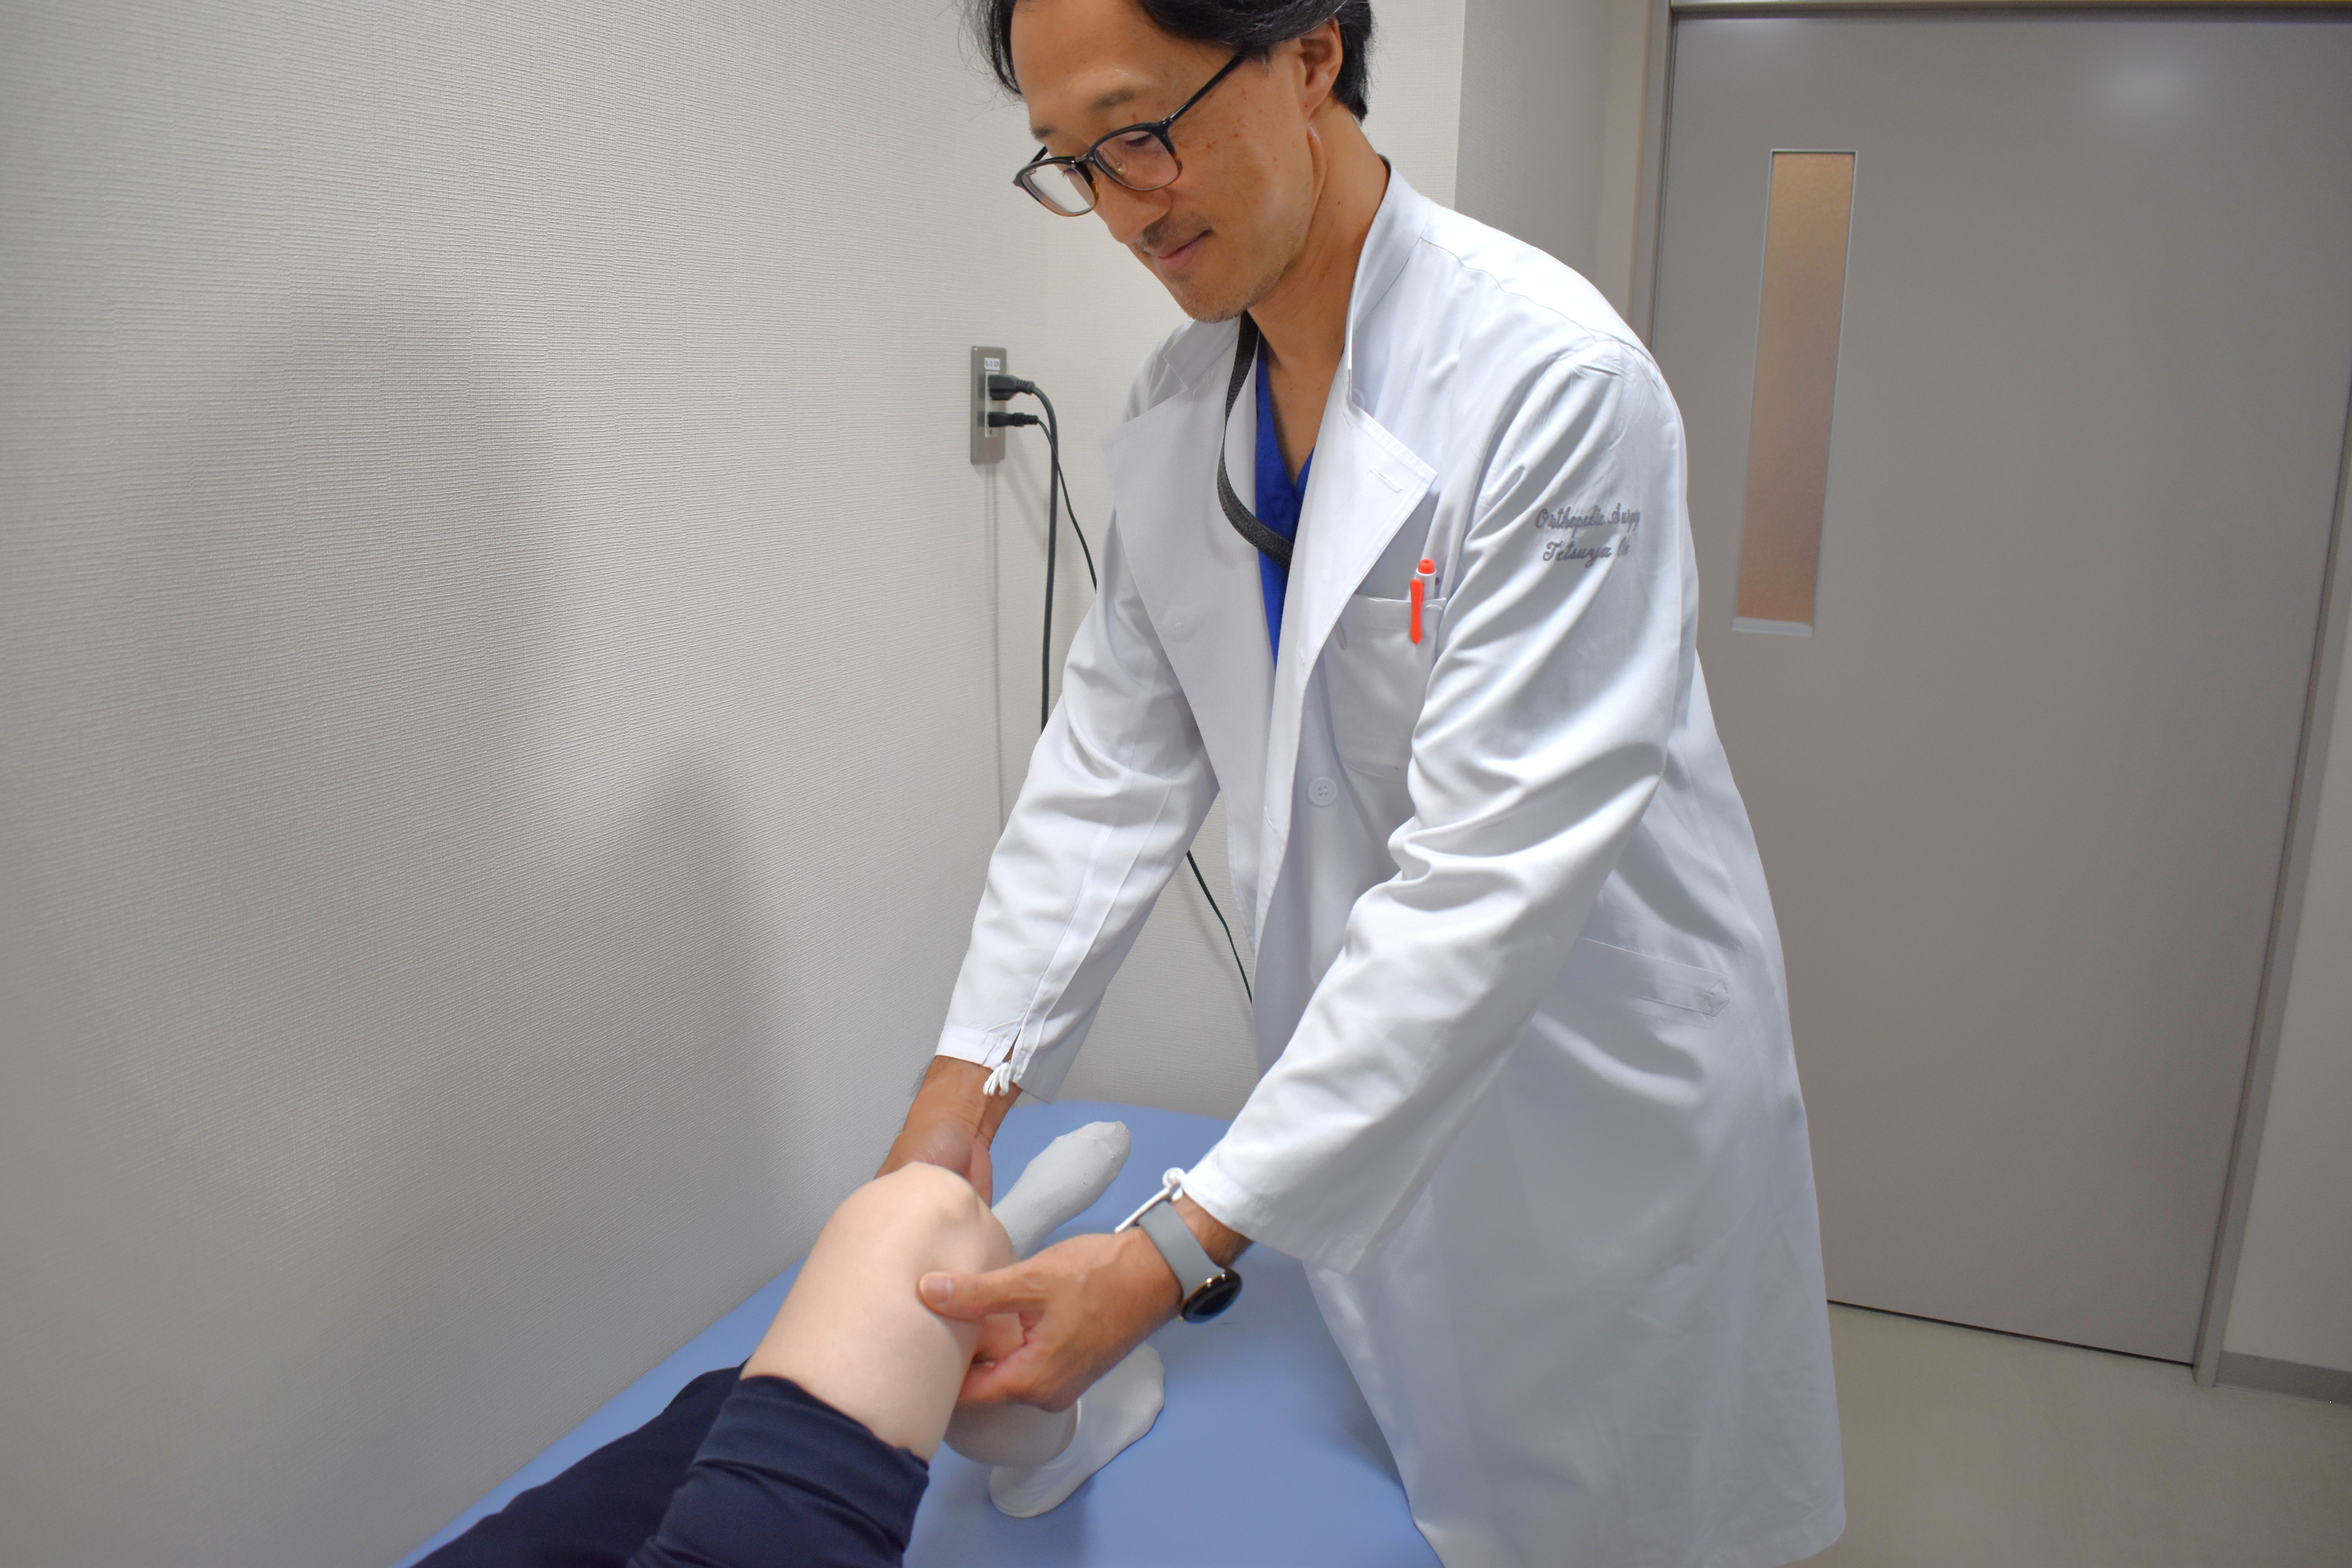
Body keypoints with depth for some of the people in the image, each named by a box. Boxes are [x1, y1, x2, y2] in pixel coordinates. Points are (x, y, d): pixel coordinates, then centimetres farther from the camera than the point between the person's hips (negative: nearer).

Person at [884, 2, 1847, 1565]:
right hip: (1365, 1081, 6)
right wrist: (963, 1088, -7)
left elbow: (1494, 870, -29)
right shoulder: (1173, 411, -1)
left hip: (1595, 1076, -5)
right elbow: (1113, 760, 3)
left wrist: (1179, 1248, -31)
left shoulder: (1552, 378, -24)